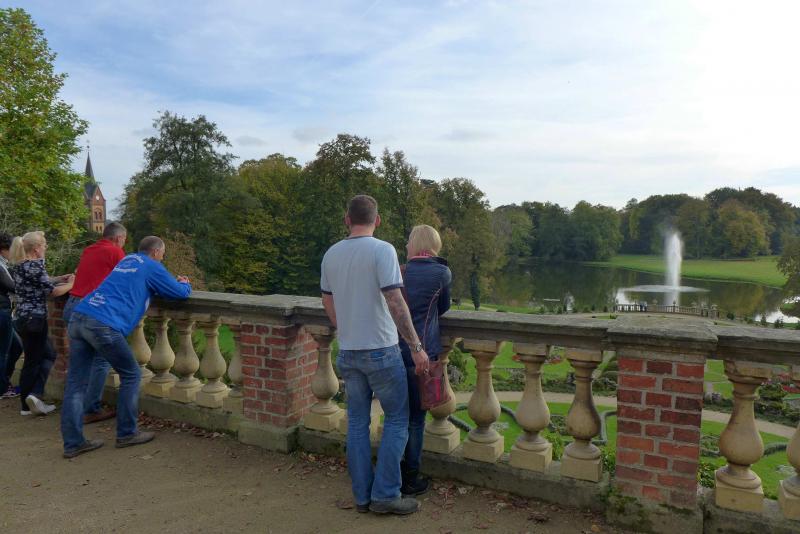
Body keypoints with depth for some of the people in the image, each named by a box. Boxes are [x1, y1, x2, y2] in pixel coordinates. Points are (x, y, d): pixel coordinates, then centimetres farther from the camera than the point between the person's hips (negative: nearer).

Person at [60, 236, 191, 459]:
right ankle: (126, 434, 15)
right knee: (131, 375, 8)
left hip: (78, 317, 8)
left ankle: (72, 443, 12)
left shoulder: (126, 260, 27)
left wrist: (175, 283, 38)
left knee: (76, 383, 8)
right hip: (104, 325, -8)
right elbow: (181, 293, 8)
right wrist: (185, 284, 32)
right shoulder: (152, 267, 5)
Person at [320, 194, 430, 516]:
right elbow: (395, 303, -20)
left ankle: (362, 496, 21)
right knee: (397, 420, 9)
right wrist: (416, 347, -14)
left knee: (357, 422, 14)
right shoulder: (382, 250, -14)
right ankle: (385, 494, 10)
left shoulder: (331, 255, 5)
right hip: (380, 350, -6)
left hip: (347, 353, 6)